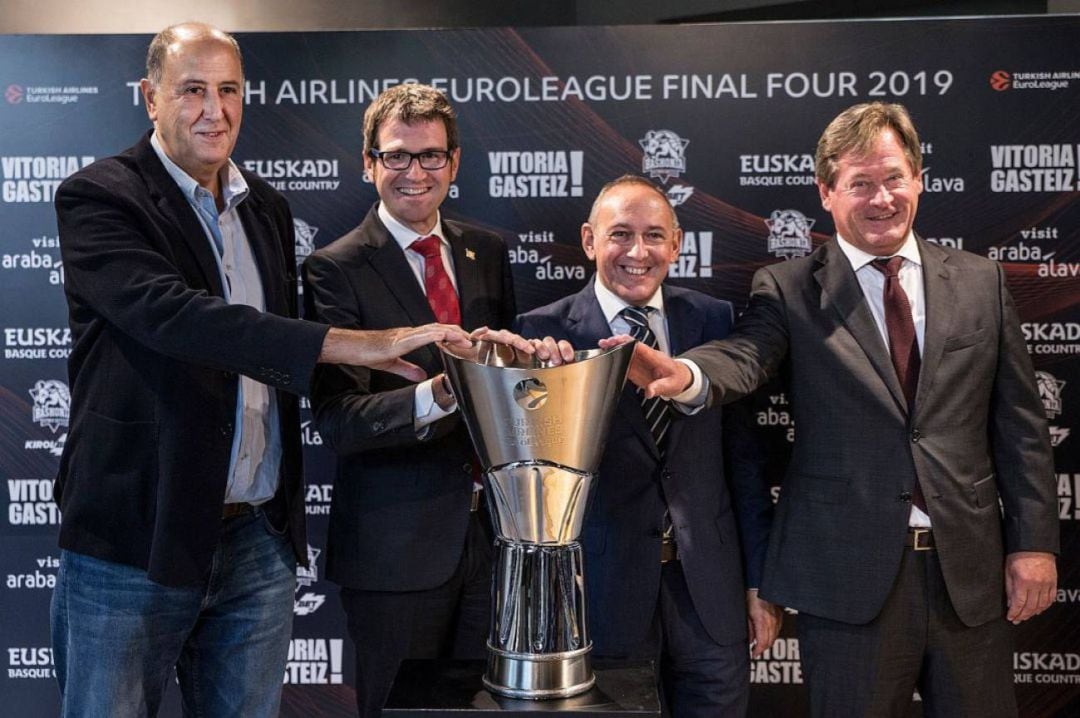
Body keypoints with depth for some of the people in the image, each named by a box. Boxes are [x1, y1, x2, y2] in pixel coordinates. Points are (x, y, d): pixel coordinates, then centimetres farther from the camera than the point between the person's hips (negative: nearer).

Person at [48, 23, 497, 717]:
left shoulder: (269, 207, 12)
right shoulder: (97, 197, -8)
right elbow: (170, 315, -26)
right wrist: (356, 343, -30)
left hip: (260, 540, 5)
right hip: (137, 539, -5)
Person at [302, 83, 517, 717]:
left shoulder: (488, 252, 7)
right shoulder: (337, 269, -10)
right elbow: (336, 419, -18)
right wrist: (440, 394, -34)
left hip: (492, 526, 5)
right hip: (395, 546, -4)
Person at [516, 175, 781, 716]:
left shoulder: (715, 320, 2)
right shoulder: (545, 333, -6)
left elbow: (744, 457, 5)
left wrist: (760, 580, 7)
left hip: (710, 584, 3)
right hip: (604, 584, -2)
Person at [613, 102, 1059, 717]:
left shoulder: (981, 282, 6)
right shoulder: (789, 290, -1)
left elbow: (1020, 423, 7)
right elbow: (743, 357, -21)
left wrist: (1035, 542, 3)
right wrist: (683, 373, -43)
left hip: (970, 569, 3)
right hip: (849, 573, -2)